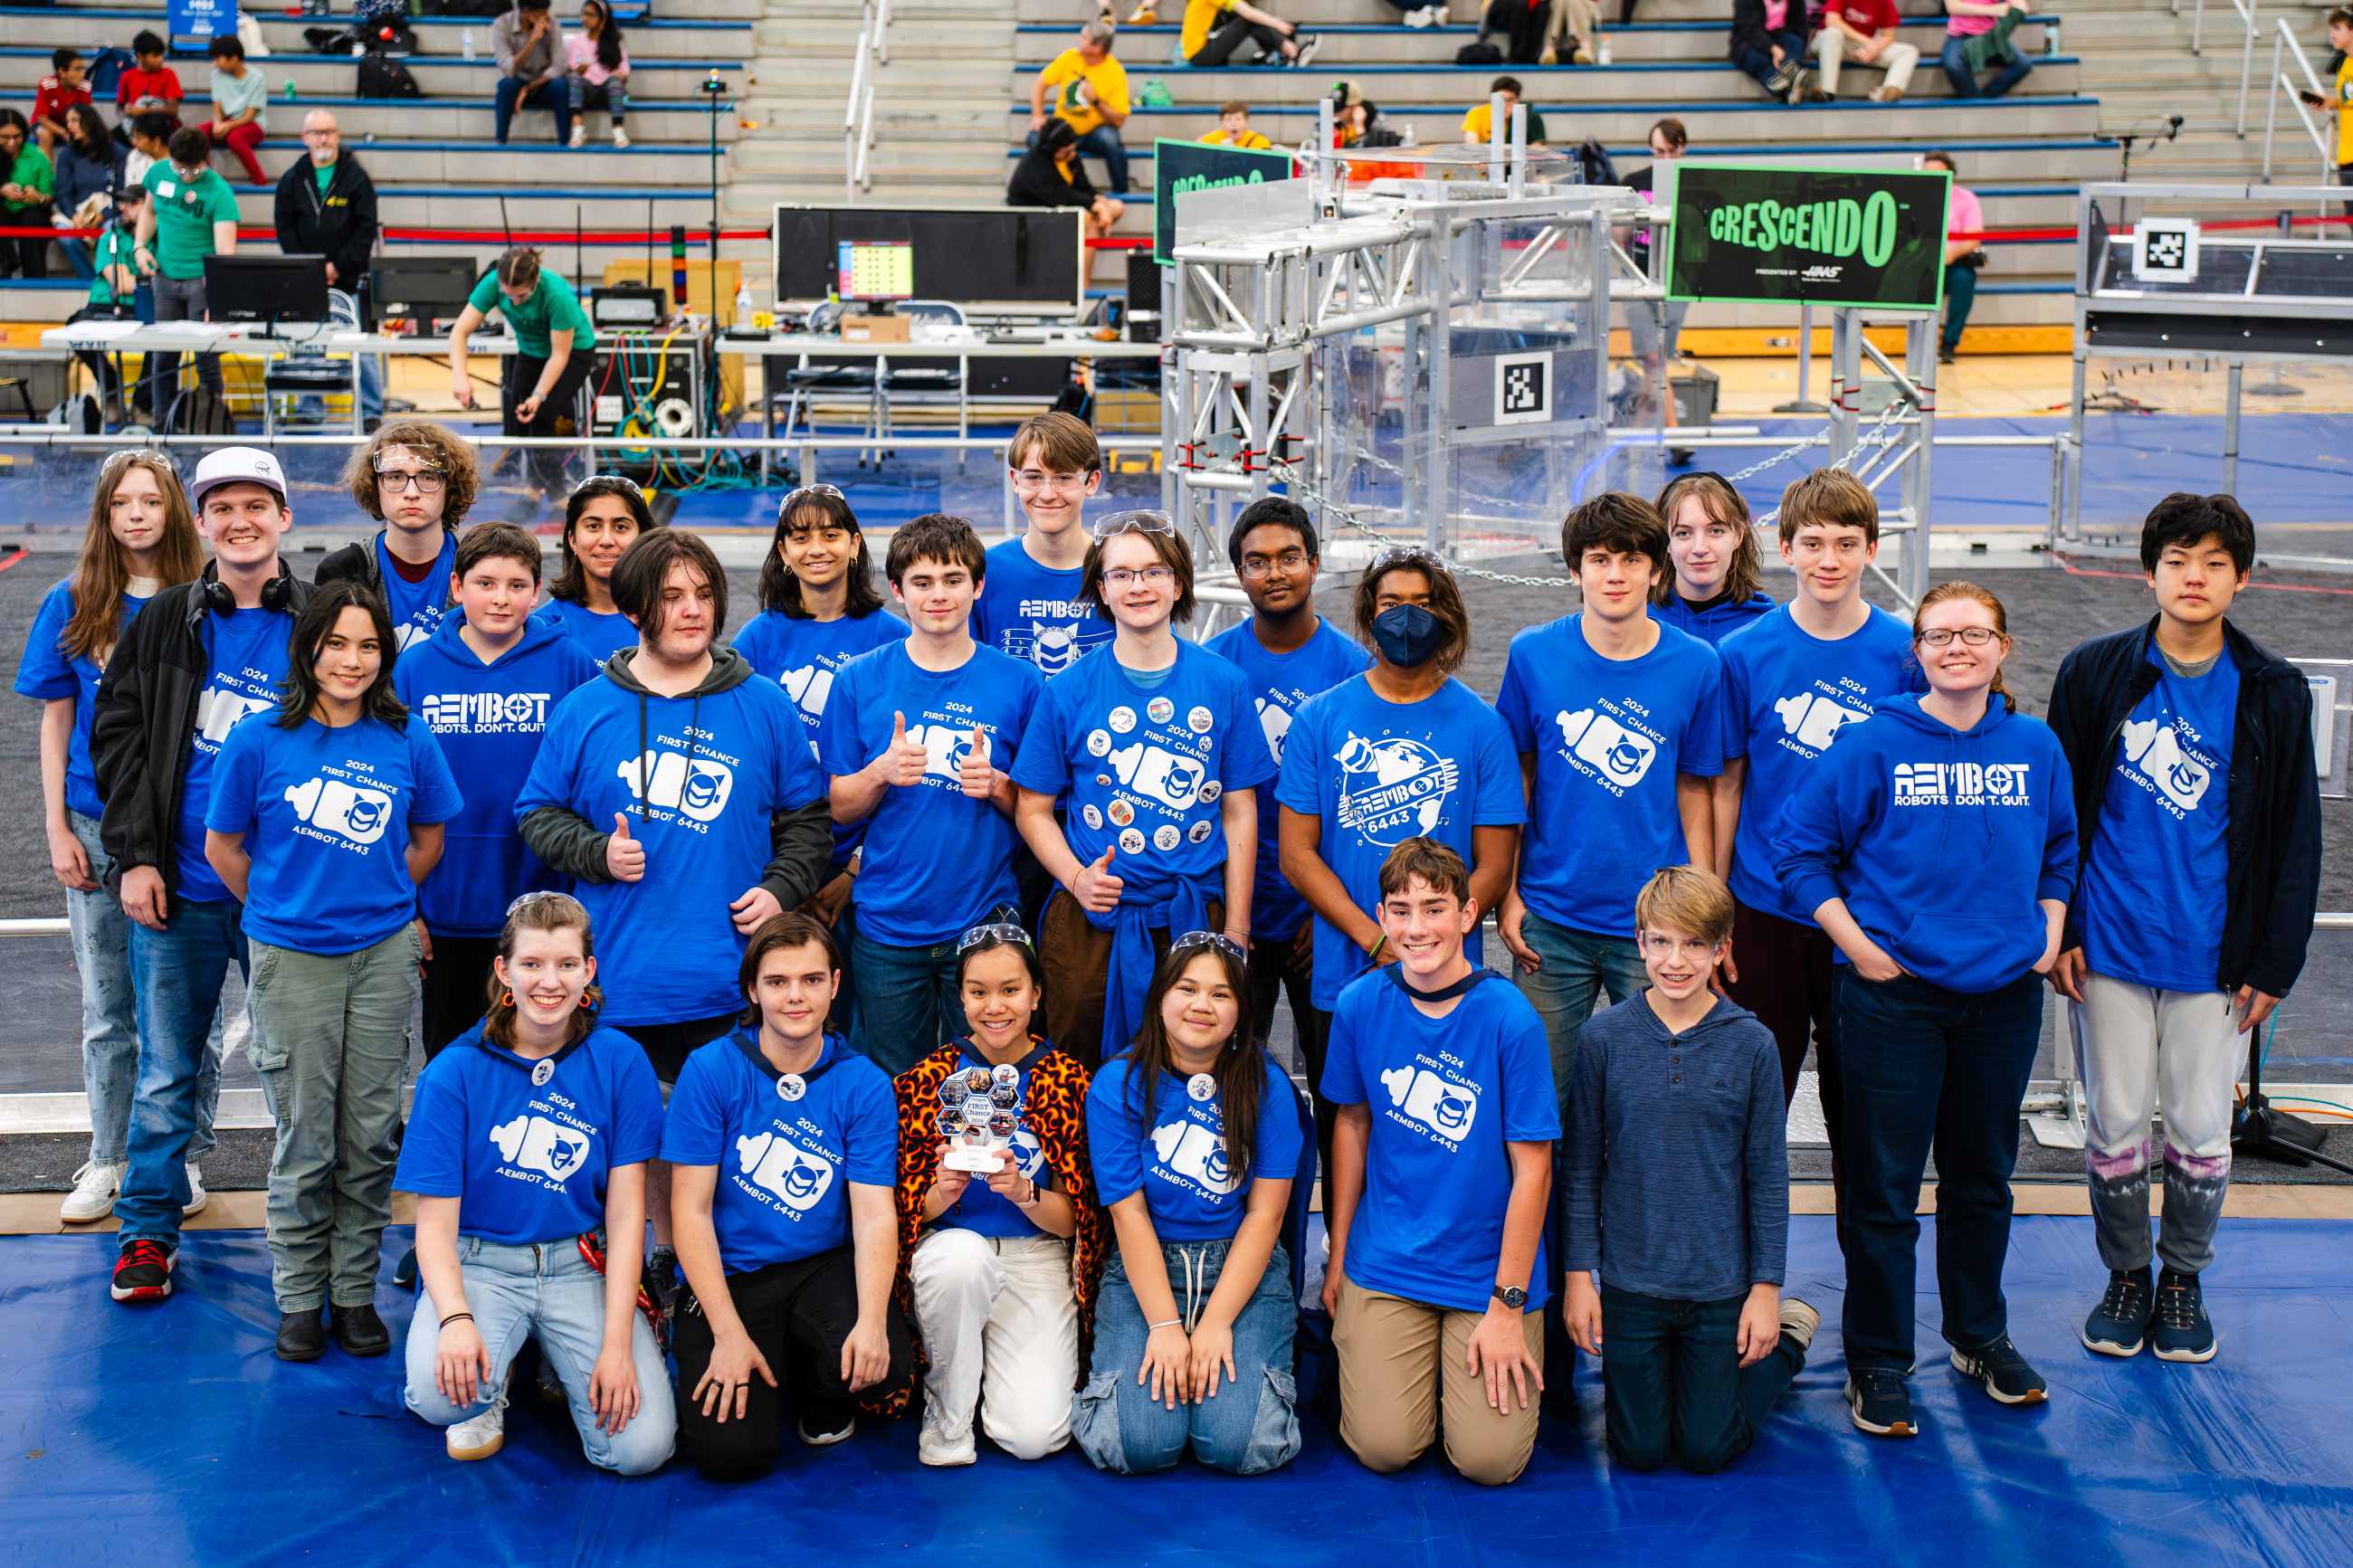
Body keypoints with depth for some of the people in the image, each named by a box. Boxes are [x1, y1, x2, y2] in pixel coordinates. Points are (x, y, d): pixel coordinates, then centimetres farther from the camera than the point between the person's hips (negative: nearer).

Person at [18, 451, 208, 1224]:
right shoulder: (72, 607, 2)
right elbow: (56, 721, 6)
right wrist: (58, 829, 1)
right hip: (99, 827, 1)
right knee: (107, 1006, 10)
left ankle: (180, 1155, 18)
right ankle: (109, 1160, 21)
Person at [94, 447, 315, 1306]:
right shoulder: (164, 623, 5)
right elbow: (117, 735, 6)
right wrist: (133, 855, -3)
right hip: (178, 892, 1)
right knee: (167, 1072, 7)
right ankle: (148, 1230, 20)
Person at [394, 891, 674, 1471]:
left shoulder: (620, 1062, -3)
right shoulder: (454, 1071, -6)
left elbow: (625, 1213, -4)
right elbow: (435, 1221, -7)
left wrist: (616, 1344, -14)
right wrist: (455, 1318, -26)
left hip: (581, 1266, 1)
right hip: (481, 1264, -1)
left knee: (642, 1447, -18)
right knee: (440, 1393, -33)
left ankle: (562, 1366, 15)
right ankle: (489, 1390, 6)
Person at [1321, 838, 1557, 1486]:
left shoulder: (1509, 1018, -16)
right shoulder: (1361, 1004, -6)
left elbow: (1532, 1170, -11)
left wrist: (1507, 1305, -10)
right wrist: (1338, 1255, 11)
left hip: (1491, 1267, -2)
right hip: (1386, 1263, 2)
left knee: (1489, 1460, -8)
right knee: (1384, 1448, -8)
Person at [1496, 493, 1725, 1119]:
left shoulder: (1696, 666, -2)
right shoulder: (1533, 655, -2)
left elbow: (1693, 793, 4)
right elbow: (1514, 780, 5)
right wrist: (1508, 895, 1)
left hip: (1653, 924, 0)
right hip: (1551, 919, 0)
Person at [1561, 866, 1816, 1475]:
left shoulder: (1750, 1043, -7)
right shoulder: (1603, 1038, -7)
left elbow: (1767, 1175, -2)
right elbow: (1582, 1167, -1)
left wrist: (1766, 1288, -3)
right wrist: (1578, 1273, -3)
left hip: (1722, 1284, -1)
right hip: (1630, 1281, 1)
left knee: (1707, 1451, 9)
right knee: (1640, 1451, 7)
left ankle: (1789, 1336, 33)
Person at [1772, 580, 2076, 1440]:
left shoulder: (2035, 747, 4)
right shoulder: (1875, 745, -8)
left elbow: (2061, 849, 20)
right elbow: (1799, 845, -4)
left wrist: (2048, 935, 8)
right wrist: (1857, 944, -9)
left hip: (2004, 993, 4)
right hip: (1895, 994, -4)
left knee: (1983, 1175, 16)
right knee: (1884, 1185, 0)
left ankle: (1980, 1335, 33)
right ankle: (1878, 1362, 12)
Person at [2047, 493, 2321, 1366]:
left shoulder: (2274, 695, -1)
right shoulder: (2094, 673, -1)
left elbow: (2295, 838, 3)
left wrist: (2274, 962, -1)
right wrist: (2055, 931, -2)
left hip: (2213, 957, 0)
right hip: (2108, 946, 0)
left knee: (2202, 1130, 7)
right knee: (2115, 1123, 6)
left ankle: (2184, 1277, 28)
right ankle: (2126, 1276, 26)